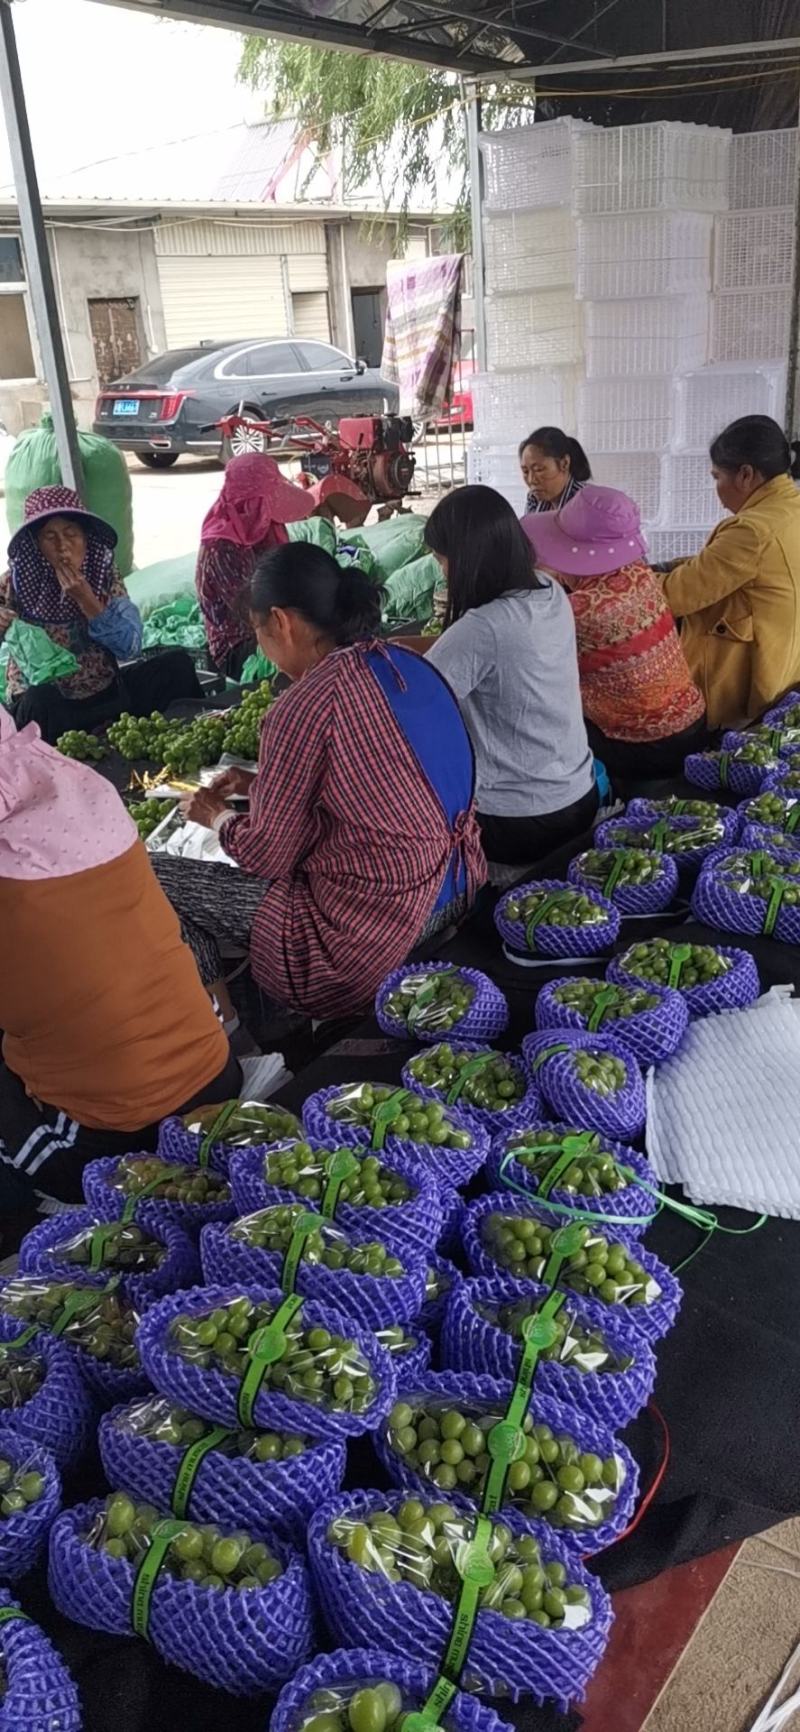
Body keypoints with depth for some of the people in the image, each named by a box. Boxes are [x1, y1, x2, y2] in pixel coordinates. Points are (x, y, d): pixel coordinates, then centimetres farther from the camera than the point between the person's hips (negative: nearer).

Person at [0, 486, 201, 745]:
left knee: (177, 663, -13)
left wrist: (85, 599, -20)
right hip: (49, 702, -3)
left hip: (105, 693, 3)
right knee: (37, 704, -37)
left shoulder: (106, 575, -2)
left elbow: (130, 647, -10)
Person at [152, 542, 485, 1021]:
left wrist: (219, 818, 10)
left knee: (155, 883, 2)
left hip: (374, 933, -9)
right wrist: (260, 784, 19)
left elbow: (266, 856, -11)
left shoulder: (308, 703, -19)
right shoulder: (409, 663, 4)